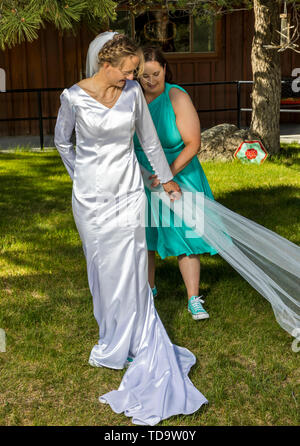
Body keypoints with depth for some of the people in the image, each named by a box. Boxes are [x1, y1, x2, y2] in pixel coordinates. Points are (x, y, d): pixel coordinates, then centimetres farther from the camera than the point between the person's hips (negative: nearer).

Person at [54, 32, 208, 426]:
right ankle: (112, 332, 29)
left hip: (128, 192, 2)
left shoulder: (132, 92, -3)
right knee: (102, 267, 9)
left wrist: (167, 178, 18)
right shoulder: (74, 97, -11)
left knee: (129, 270, 3)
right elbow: (62, 141, 6)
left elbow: (149, 139, 9)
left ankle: (123, 345, 19)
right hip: (91, 195, -2)